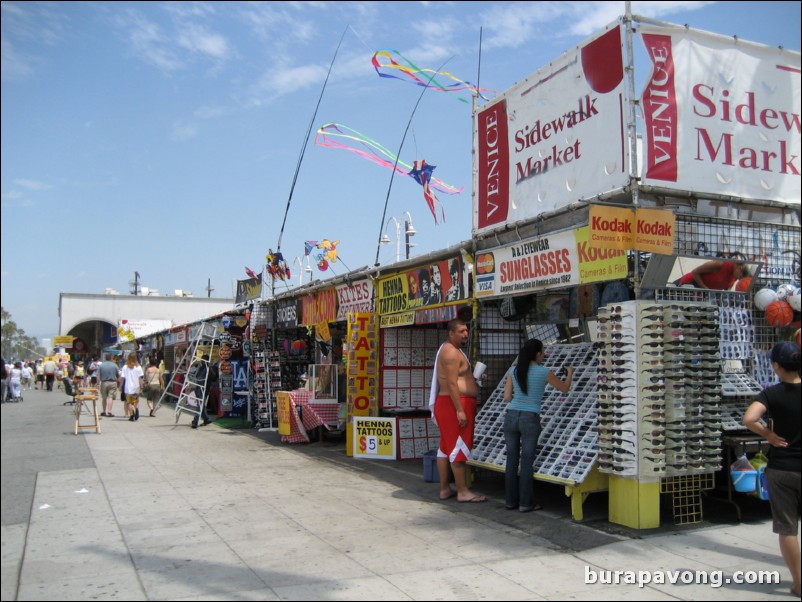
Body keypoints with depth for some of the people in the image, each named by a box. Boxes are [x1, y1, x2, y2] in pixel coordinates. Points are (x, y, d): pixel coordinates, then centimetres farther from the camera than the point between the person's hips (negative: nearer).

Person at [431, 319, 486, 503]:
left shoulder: (451, 350, 19)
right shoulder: (451, 352, -14)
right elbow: (452, 384, -22)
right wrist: (460, 410, -25)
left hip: (449, 405, 11)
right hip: (455, 404, -11)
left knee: (446, 446, 11)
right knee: (459, 447, -7)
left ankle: (445, 489, 17)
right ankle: (463, 491, -3)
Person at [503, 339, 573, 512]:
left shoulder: (513, 371, 5)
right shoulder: (544, 372, -3)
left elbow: (507, 397, 5)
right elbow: (565, 389, 11)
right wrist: (570, 373, 30)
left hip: (511, 416, 4)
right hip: (530, 419, -3)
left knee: (511, 460, 9)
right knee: (527, 462, 4)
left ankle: (510, 501, 16)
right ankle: (526, 503, 10)